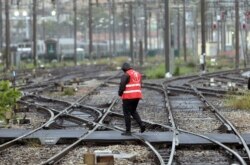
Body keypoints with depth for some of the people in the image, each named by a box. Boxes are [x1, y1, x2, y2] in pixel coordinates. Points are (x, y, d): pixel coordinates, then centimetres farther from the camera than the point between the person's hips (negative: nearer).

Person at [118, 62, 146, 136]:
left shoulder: (126, 75, -12)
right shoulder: (138, 74, 12)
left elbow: (122, 86, -17)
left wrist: (120, 93, 0)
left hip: (128, 97, -7)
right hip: (137, 96, 7)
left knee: (127, 113, 3)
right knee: (133, 111, 22)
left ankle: (128, 131, 4)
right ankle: (141, 125, 3)